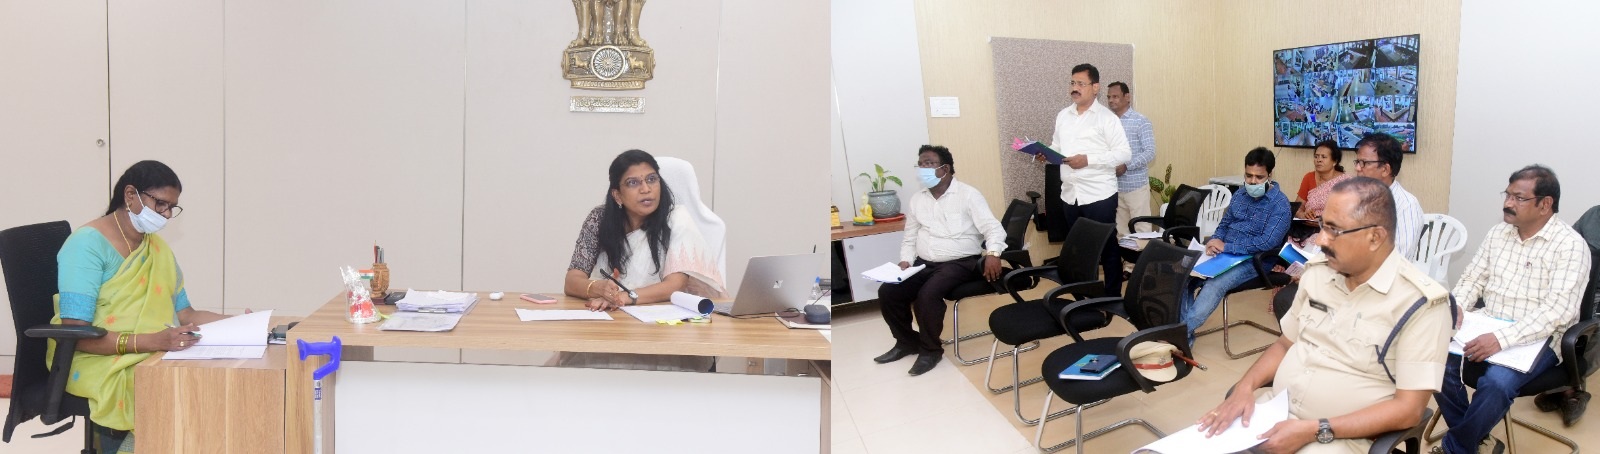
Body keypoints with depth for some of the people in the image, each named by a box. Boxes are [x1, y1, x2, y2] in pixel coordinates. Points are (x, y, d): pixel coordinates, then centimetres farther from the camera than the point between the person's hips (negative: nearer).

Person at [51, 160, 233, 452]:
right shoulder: (87, 244, -10)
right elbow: (76, 334, -18)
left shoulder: (158, 248, 14)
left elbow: (183, 313, 10)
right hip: (97, 360, -7)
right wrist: (153, 341, -29)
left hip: (153, 356, 7)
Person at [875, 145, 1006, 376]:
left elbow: (994, 228, -12)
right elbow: (910, 238, 18)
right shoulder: (917, 199, 12)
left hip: (959, 263, -6)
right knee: (887, 292, -14)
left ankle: (931, 349, -8)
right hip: (924, 264, 6)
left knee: (927, 295, -32)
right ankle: (907, 341, 8)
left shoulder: (968, 194, -6)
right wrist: (905, 261, -2)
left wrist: (992, 253, -32)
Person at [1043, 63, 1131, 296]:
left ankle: (1112, 297, 14)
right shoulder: (1063, 116, 11)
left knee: (1106, 248, 4)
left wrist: (1088, 160, -19)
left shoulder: (1106, 118, -7)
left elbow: (1124, 153, -11)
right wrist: (1046, 154, -4)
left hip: (1099, 195, -5)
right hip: (1070, 195, 6)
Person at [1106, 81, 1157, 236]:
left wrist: (1126, 166, -22)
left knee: (1141, 230, -2)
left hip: (1136, 186, -5)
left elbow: (1150, 152, -11)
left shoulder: (1141, 121, -5)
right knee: (1120, 231, 8)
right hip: (1114, 187, 5)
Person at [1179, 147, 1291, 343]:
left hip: (1252, 261, -6)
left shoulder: (1280, 204, -9)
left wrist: (1226, 246, -18)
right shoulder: (1240, 194, 12)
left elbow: (1267, 242, -19)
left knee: (1214, 285, -34)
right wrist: (1214, 242, -4)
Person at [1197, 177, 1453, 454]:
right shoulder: (1318, 271, 6)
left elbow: (1409, 409, -15)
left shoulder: (1421, 302, -12)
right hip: (1275, 412, 6)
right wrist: (1245, 386, -2)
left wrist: (1313, 431, -21)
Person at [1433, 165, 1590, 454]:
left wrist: (1502, 340, -32)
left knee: (1497, 383, -34)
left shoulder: (1570, 245, -11)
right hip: (1486, 328, 6)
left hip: (1536, 339, -6)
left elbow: (1557, 309, -21)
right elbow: (1472, 278, 14)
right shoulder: (1497, 233, 9)